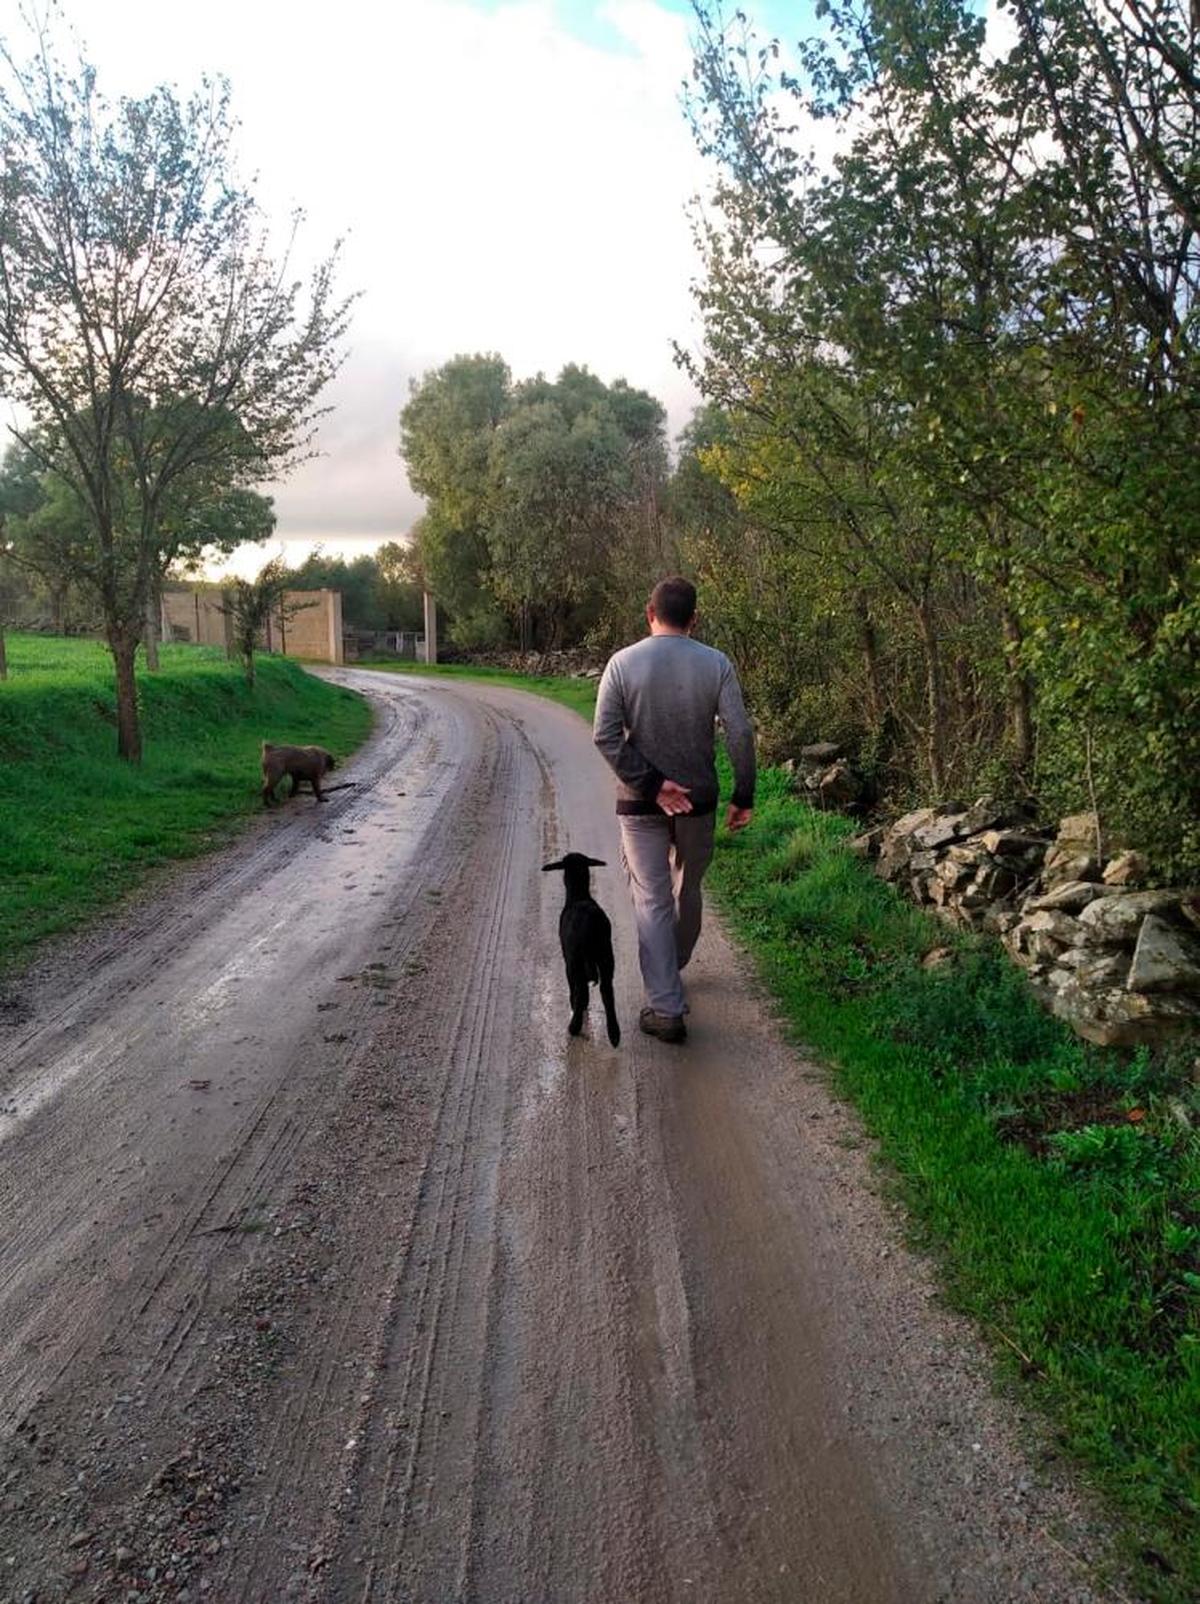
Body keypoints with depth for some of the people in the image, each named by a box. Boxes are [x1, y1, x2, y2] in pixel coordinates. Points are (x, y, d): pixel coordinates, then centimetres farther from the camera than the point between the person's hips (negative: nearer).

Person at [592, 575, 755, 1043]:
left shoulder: (623, 662, -5)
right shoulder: (716, 664, -4)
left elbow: (605, 735, -13)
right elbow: (740, 734, -8)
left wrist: (650, 783, -13)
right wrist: (744, 798, -2)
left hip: (640, 803, -1)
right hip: (699, 800, 2)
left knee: (652, 901, 3)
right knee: (687, 890, 21)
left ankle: (666, 1008, 0)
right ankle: (671, 970, 43)